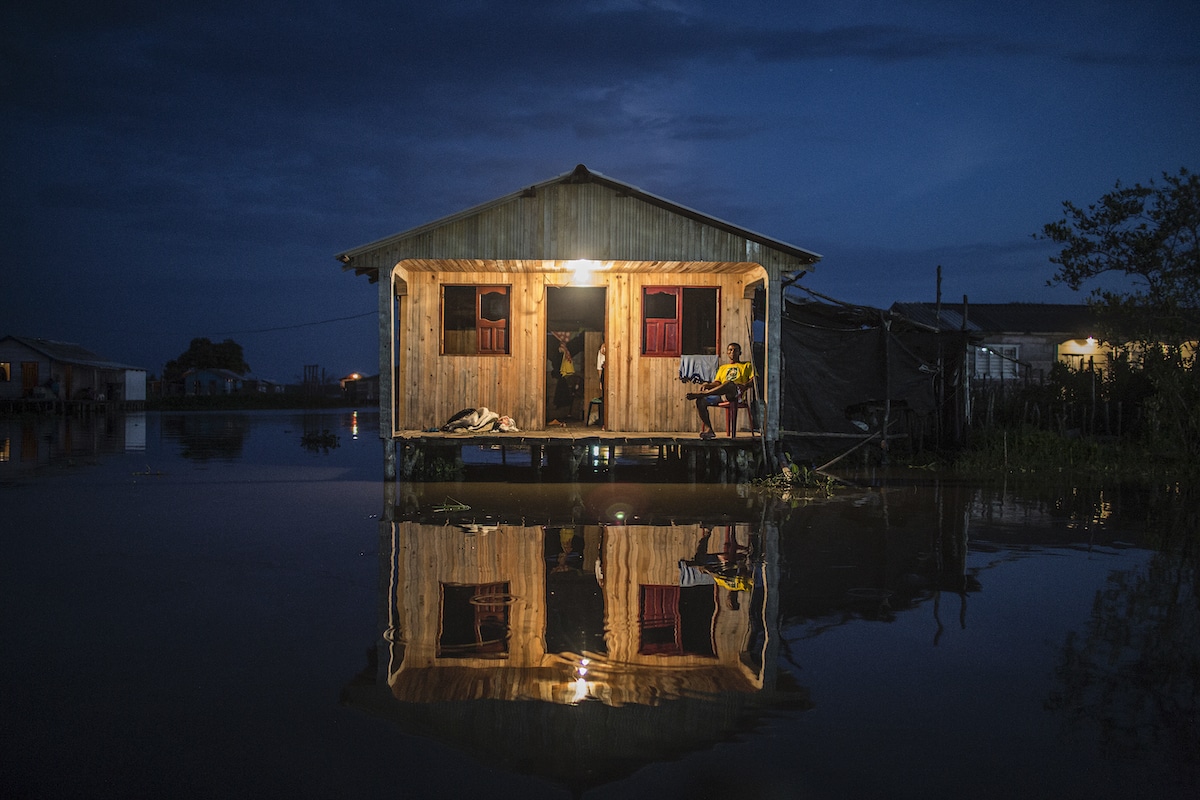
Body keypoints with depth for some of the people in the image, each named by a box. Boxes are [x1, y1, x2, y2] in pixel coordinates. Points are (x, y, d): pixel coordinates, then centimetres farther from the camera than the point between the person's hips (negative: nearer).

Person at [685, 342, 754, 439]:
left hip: (737, 392, -5)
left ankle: (701, 394, -44)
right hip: (721, 395, 5)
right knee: (700, 401, -22)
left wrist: (745, 385, -13)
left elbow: (753, 379, 8)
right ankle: (708, 430, -27)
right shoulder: (723, 367, 35)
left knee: (730, 383, -42)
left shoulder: (747, 365, 23)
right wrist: (707, 385, 0)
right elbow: (717, 382, 22)